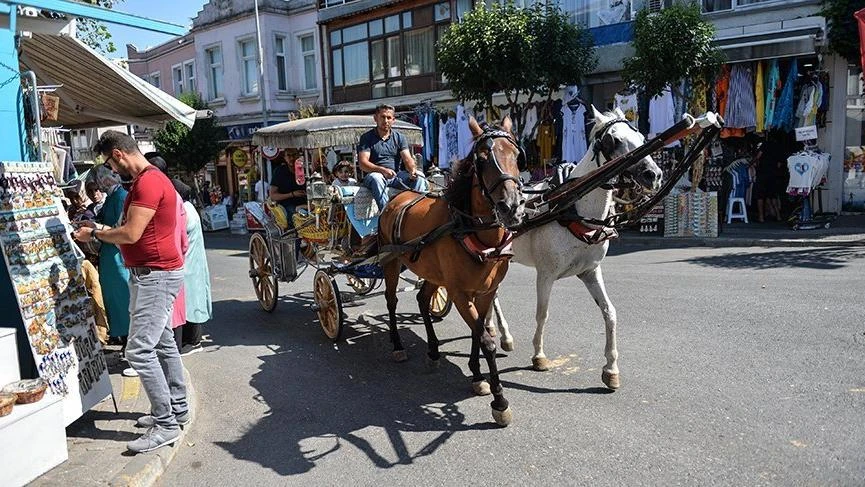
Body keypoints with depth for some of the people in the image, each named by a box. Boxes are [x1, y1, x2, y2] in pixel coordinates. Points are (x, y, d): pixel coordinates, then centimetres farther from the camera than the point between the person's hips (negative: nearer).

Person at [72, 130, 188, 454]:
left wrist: (95, 233, -7)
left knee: (139, 351, -11)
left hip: (155, 274, -11)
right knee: (163, 343, 16)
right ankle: (177, 409, 27)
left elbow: (131, 233, -22)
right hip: (154, 273, 11)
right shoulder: (148, 179, 16)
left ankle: (166, 424, -4)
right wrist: (102, 231, 8)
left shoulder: (148, 182, -18)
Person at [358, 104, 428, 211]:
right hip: (376, 174, -3)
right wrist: (382, 170, -27)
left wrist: (413, 170, -24)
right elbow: (363, 163, -9)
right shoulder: (367, 138, 4)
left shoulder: (400, 137, 14)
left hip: (396, 175, 3)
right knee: (376, 178, -37)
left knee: (419, 177, -21)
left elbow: (407, 159, 1)